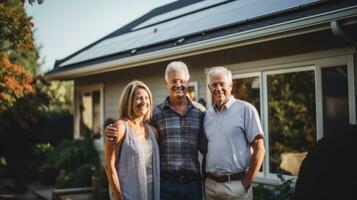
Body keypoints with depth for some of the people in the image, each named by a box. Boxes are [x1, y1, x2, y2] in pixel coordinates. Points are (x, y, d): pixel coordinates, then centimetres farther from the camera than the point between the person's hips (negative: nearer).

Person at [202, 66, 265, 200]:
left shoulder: (246, 109, -7)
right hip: (210, 184, 5)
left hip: (236, 184, -5)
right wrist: (204, 179, 8)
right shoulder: (207, 115, 9)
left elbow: (259, 149, -9)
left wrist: (246, 184, -11)